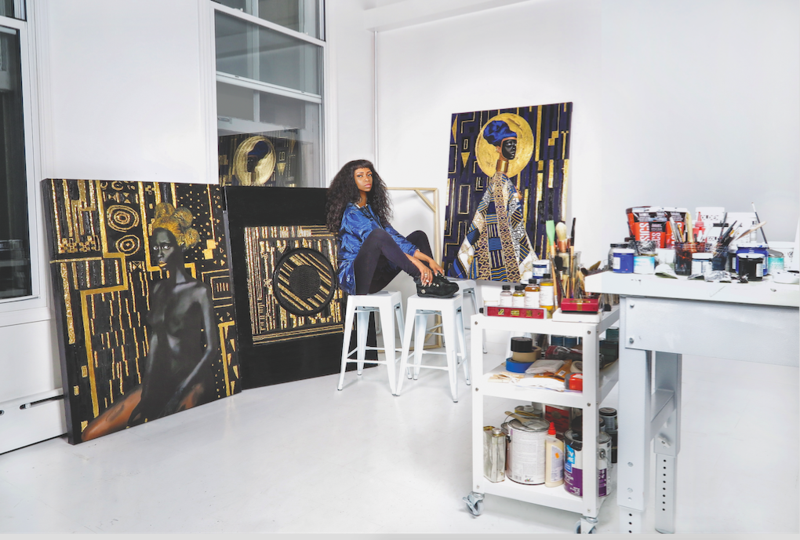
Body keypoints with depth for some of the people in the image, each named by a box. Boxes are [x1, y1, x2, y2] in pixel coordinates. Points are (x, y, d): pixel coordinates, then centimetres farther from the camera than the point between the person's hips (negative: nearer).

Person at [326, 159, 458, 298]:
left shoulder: (371, 207, 16)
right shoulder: (351, 212, -11)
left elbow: (393, 236, 7)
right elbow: (378, 237, -24)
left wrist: (428, 259, -5)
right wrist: (416, 262, -32)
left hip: (376, 276, 9)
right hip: (354, 277, -9)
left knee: (418, 235, 4)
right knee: (378, 234, -35)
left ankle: (432, 278, -19)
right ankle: (423, 280, -31)